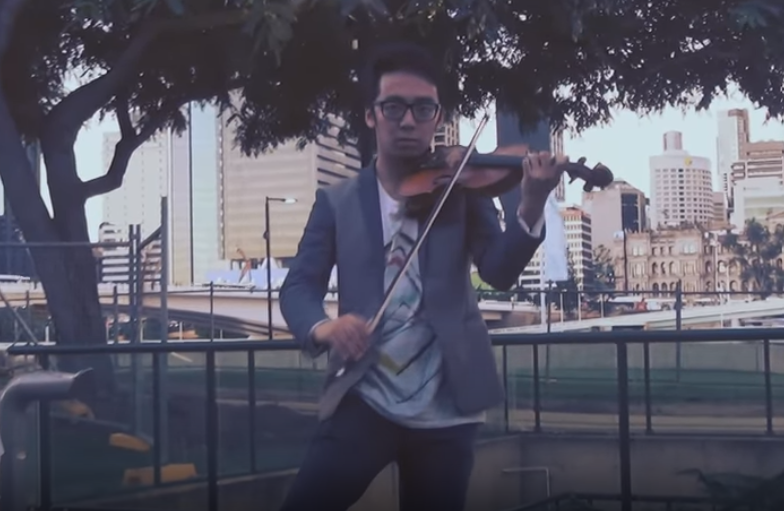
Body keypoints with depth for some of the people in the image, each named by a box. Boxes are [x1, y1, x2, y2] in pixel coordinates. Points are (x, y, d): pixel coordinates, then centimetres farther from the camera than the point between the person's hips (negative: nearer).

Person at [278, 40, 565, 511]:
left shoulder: (462, 190, 5)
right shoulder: (337, 201, 7)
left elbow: (501, 272, -8)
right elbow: (299, 286, 0)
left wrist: (531, 208, -28)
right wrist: (321, 326, -23)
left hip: (445, 409, 0)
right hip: (365, 400, 0)